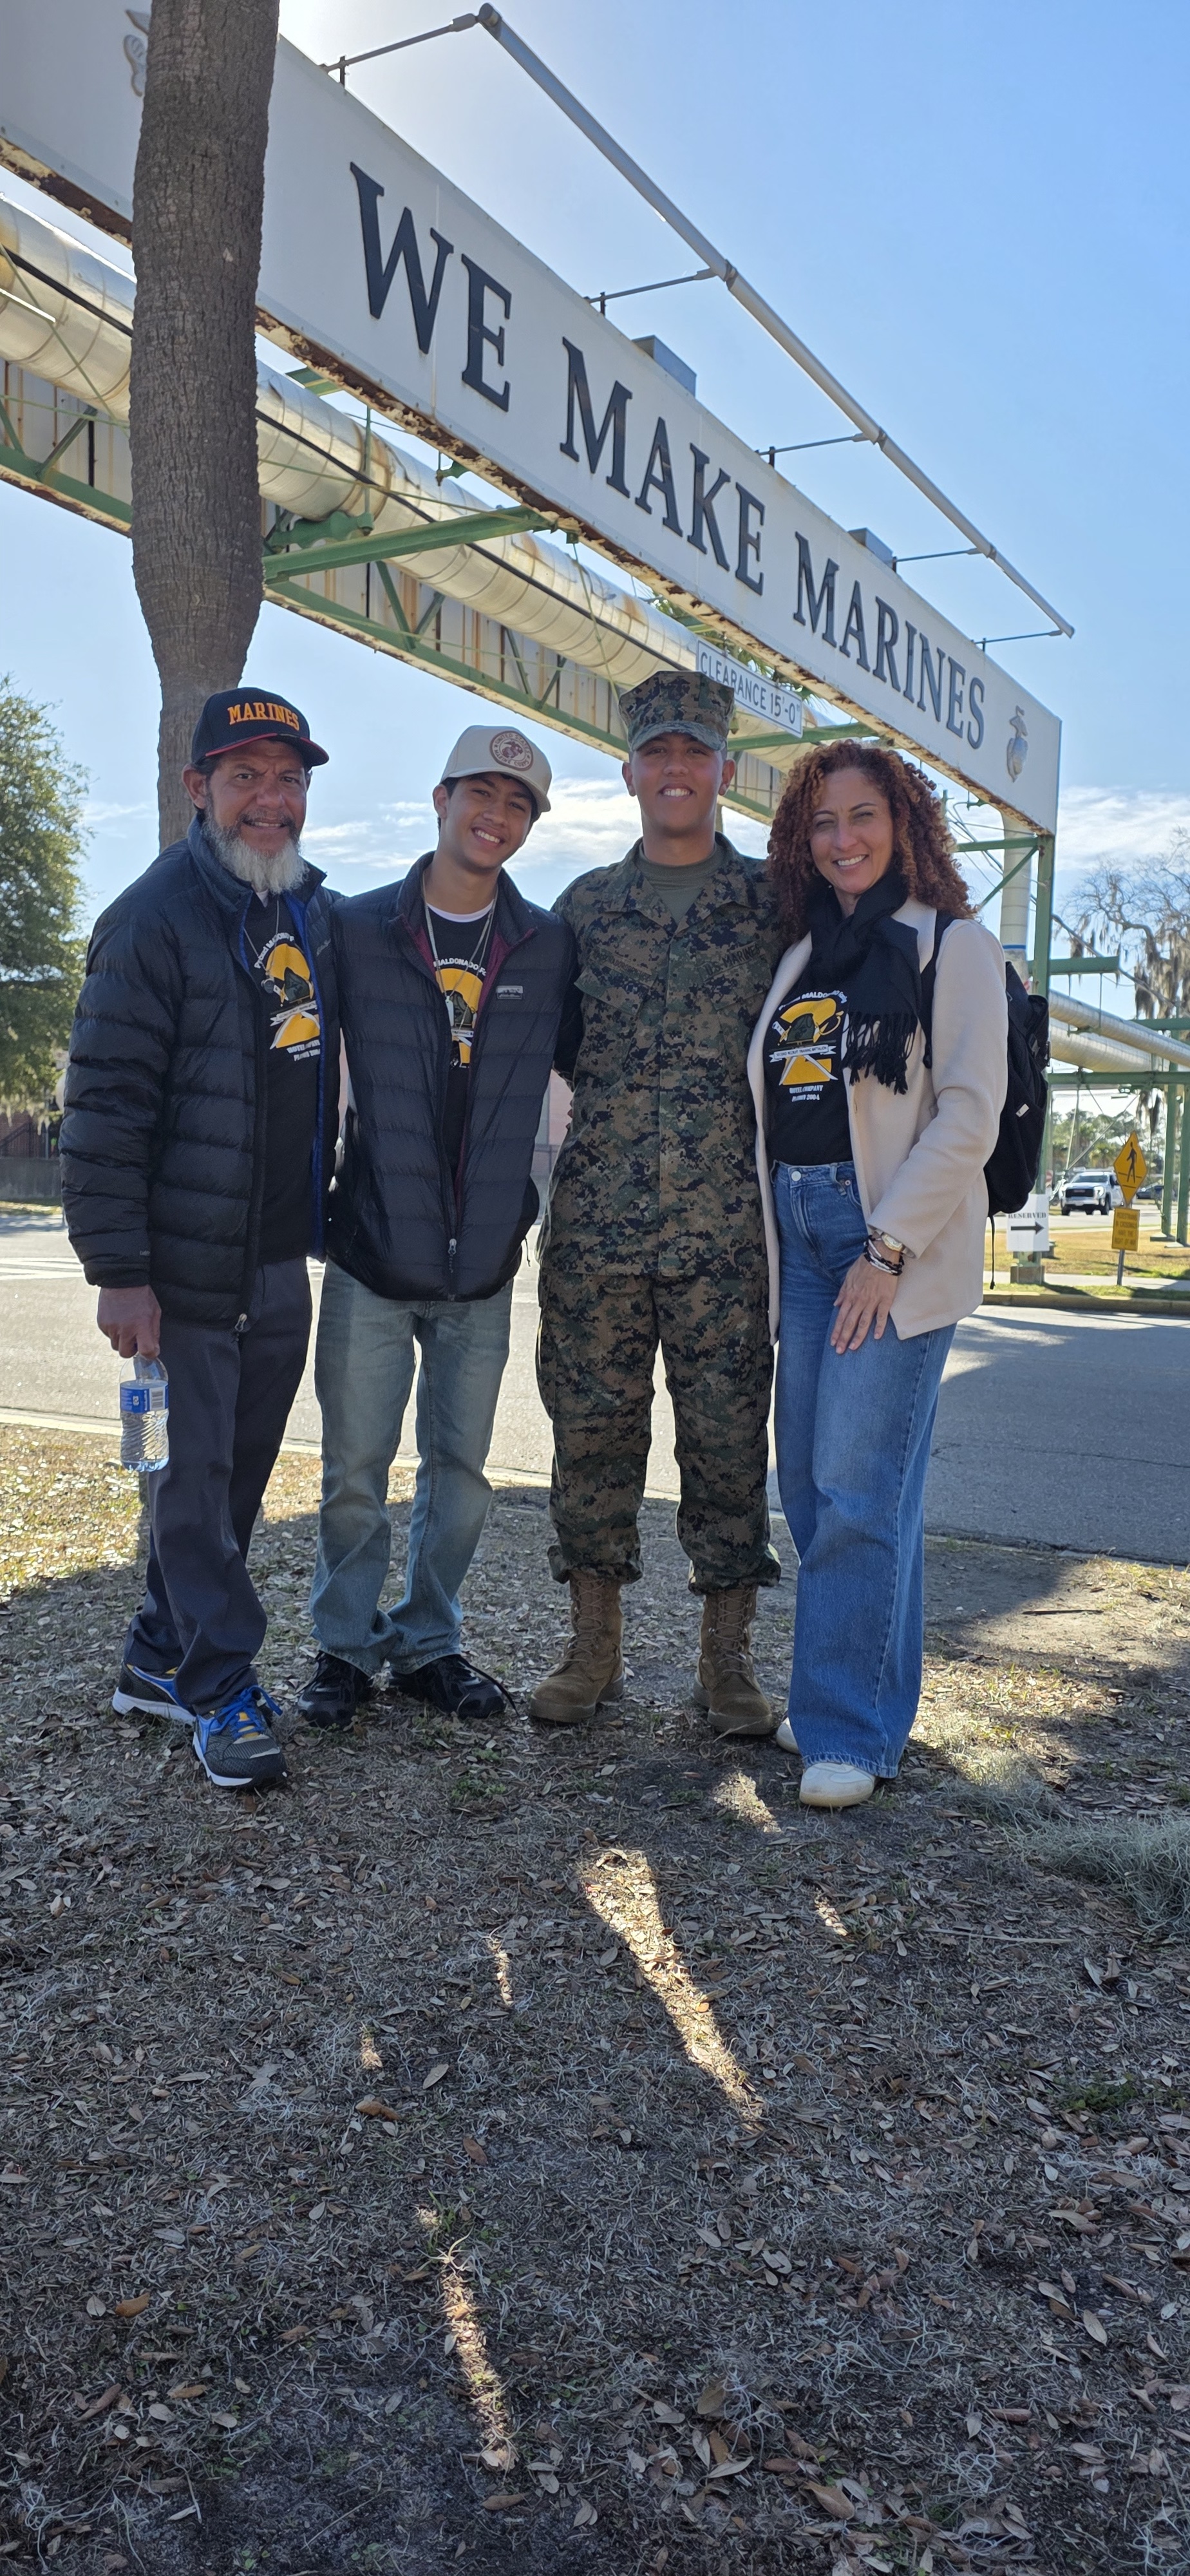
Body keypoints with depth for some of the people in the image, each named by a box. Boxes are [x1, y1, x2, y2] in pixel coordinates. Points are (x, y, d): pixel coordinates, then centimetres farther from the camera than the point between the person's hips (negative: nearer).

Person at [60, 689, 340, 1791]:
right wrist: (118, 1270, -18)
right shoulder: (155, 918, -11)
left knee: (237, 1473, 14)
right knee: (195, 1476, 1)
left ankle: (162, 1657, 30)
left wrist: (326, 1216, 17)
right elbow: (105, 1105, -14)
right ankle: (223, 1691, 13)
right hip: (188, 1266, -7)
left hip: (284, 1260, 7)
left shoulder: (320, 915, 11)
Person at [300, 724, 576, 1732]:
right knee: (356, 1471, 5)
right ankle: (346, 1644, 23)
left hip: (483, 1268, 2)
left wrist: (523, 1204, 9)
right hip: (372, 1258, -1)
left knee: (461, 1471, 10)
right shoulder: (359, 930, 0)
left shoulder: (549, 947, 4)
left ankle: (429, 1641, 27)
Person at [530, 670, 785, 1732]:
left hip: (727, 1230, -2)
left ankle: (728, 1655, 16)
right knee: (592, 1430, 6)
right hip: (596, 1222, 2)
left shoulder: (775, 902, 6)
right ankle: (594, 1644, 20)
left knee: (728, 1436, 2)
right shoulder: (584, 906, 12)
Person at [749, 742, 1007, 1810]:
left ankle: (851, 1729, 2)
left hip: (898, 1243, -6)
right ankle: (844, 1691, 21)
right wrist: (776, 1233, 8)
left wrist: (887, 1249, -16)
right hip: (801, 1234, 6)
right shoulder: (804, 957, 17)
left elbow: (970, 1114, -10)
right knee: (809, 1480, 7)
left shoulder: (953, 946, -1)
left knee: (857, 1486, -9)